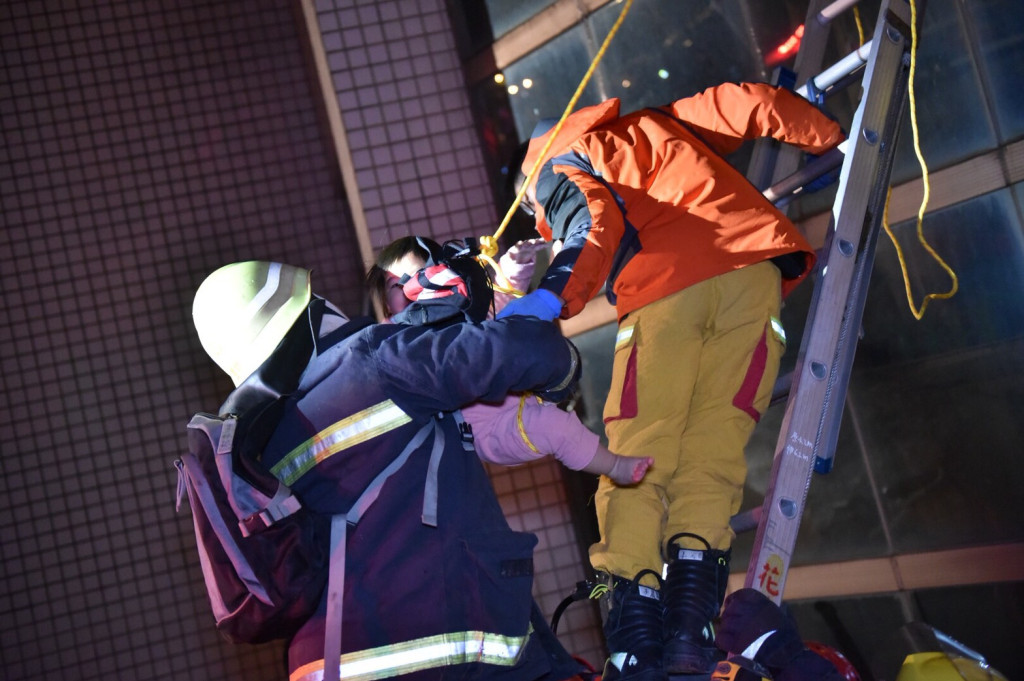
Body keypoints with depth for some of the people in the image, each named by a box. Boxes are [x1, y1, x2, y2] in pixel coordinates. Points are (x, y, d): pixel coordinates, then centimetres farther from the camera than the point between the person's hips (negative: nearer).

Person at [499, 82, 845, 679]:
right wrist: (832, 137, 41)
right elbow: (748, 102, 30)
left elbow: (594, 220, 0)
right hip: (752, 272, 4)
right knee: (713, 449, 0)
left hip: (663, 290, -4)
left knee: (636, 454, -2)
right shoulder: (657, 125, 37)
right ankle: (689, 622, -13)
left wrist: (557, 292, -15)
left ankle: (636, 623, -15)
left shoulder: (557, 166, 22)